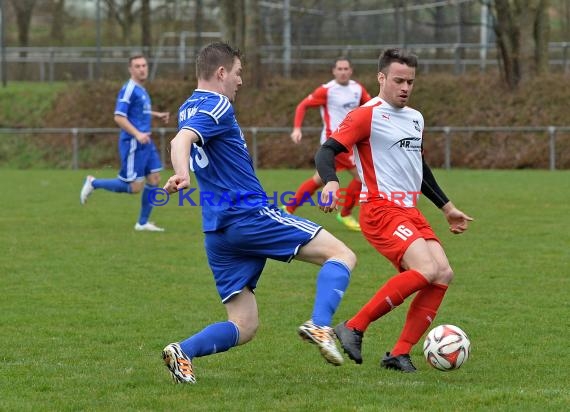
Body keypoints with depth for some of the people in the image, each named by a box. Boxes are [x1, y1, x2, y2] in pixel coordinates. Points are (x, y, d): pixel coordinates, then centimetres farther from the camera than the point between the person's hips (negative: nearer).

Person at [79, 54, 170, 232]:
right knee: (134, 187, -6)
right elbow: (119, 117, -21)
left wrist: (157, 115, 25)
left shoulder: (141, 89, 14)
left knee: (154, 180, 5)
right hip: (132, 143, -9)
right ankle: (94, 183, 11)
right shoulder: (129, 89, -15)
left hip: (145, 143, 9)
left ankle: (142, 223, 14)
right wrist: (137, 134, -28)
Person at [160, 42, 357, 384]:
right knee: (342, 255, -4)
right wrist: (182, 176, -47)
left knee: (243, 327, 8)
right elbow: (181, 141, -27)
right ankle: (320, 325, -27)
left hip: (218, 232, 9)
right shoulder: (216, 106, -8)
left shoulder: (189, 108, 19)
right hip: (250, 215, -9)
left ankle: (183, 352, -16)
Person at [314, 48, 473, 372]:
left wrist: (447, 207, 33)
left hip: (411, 212, 8)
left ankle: (400, 354, -2)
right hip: (381, 211, -8)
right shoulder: (368, 115, -7)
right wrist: (331, 182, -35)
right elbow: (327, 151, -15)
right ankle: (354, 328, -16)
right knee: (426, 269, -25)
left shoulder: (416, 119, 18)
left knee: (444, 275, -7)